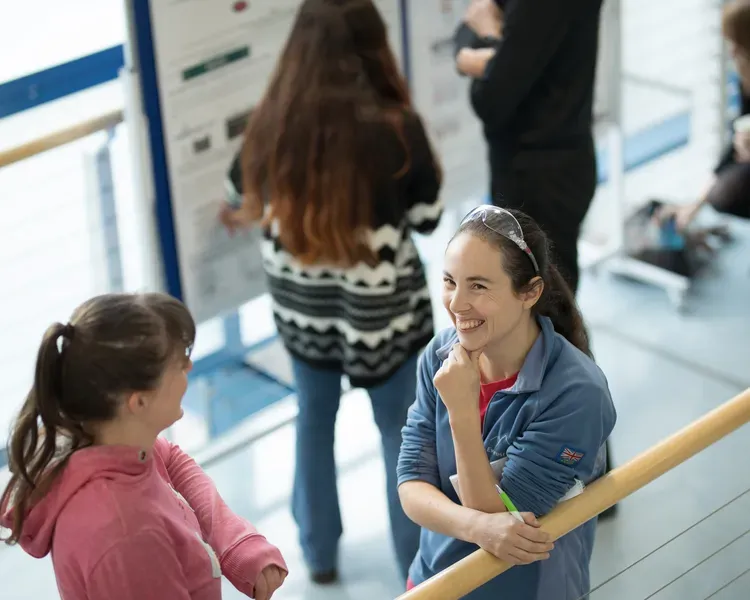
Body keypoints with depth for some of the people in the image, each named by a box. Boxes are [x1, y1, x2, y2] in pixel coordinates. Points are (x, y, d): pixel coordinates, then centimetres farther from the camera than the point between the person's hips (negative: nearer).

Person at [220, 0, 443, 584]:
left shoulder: (275, 122, -14)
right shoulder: (396, 128, -24)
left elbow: (246, 193, 5)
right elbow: (427, 217, -10)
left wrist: (246, 216, 29)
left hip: (302, 300, 4)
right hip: (380, 305, -3)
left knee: (314, 419, 25)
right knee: (403, 433, 16)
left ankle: (319, 552, 39)